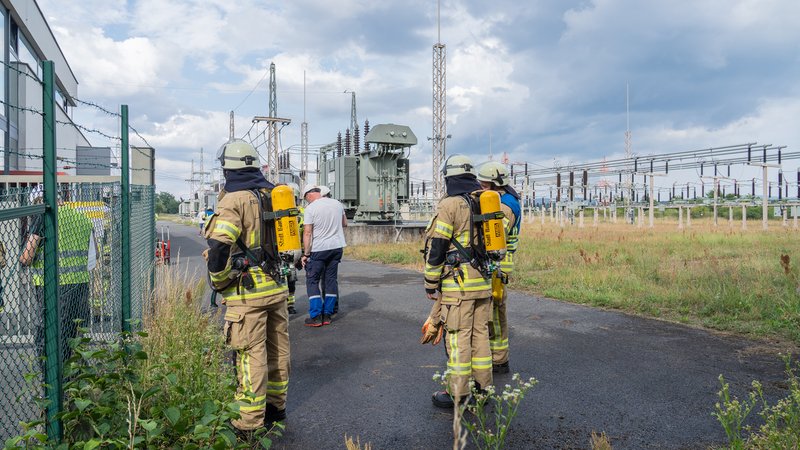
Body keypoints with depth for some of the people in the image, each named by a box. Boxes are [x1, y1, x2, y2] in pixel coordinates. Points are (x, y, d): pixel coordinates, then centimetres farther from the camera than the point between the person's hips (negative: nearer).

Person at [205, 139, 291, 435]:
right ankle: (276, 407, 33)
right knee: (278, 349, 16)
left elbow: (219, 246, -22)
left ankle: (250, 424, 10)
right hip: (277, 287, 7)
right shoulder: (272, 194, 10)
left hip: (248, 291, -7)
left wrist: (218, 281, -8)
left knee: (251, 354, 0)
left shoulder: (235, 199, -12)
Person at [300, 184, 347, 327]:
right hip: (337, 246, 5)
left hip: (319, 249, -5)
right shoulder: (337, 203, 6)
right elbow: (345, 223, 19)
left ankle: (316, 316, 1)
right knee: (331, 279, 10)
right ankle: (327, 315, 13)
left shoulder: (310, 208, -10)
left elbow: (307, 232, -12)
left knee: (312, 281, 5)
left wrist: (306, 254, -8)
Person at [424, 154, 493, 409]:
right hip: (484, 282, 7)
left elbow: (436, 247, -12)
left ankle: (458, 395, 6)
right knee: (480, 332, 15)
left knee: (457, 337, -1)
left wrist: (430, 284, -5)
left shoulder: (450, 204, -10)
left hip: (458, 282, -7)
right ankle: (483, 387, 25)